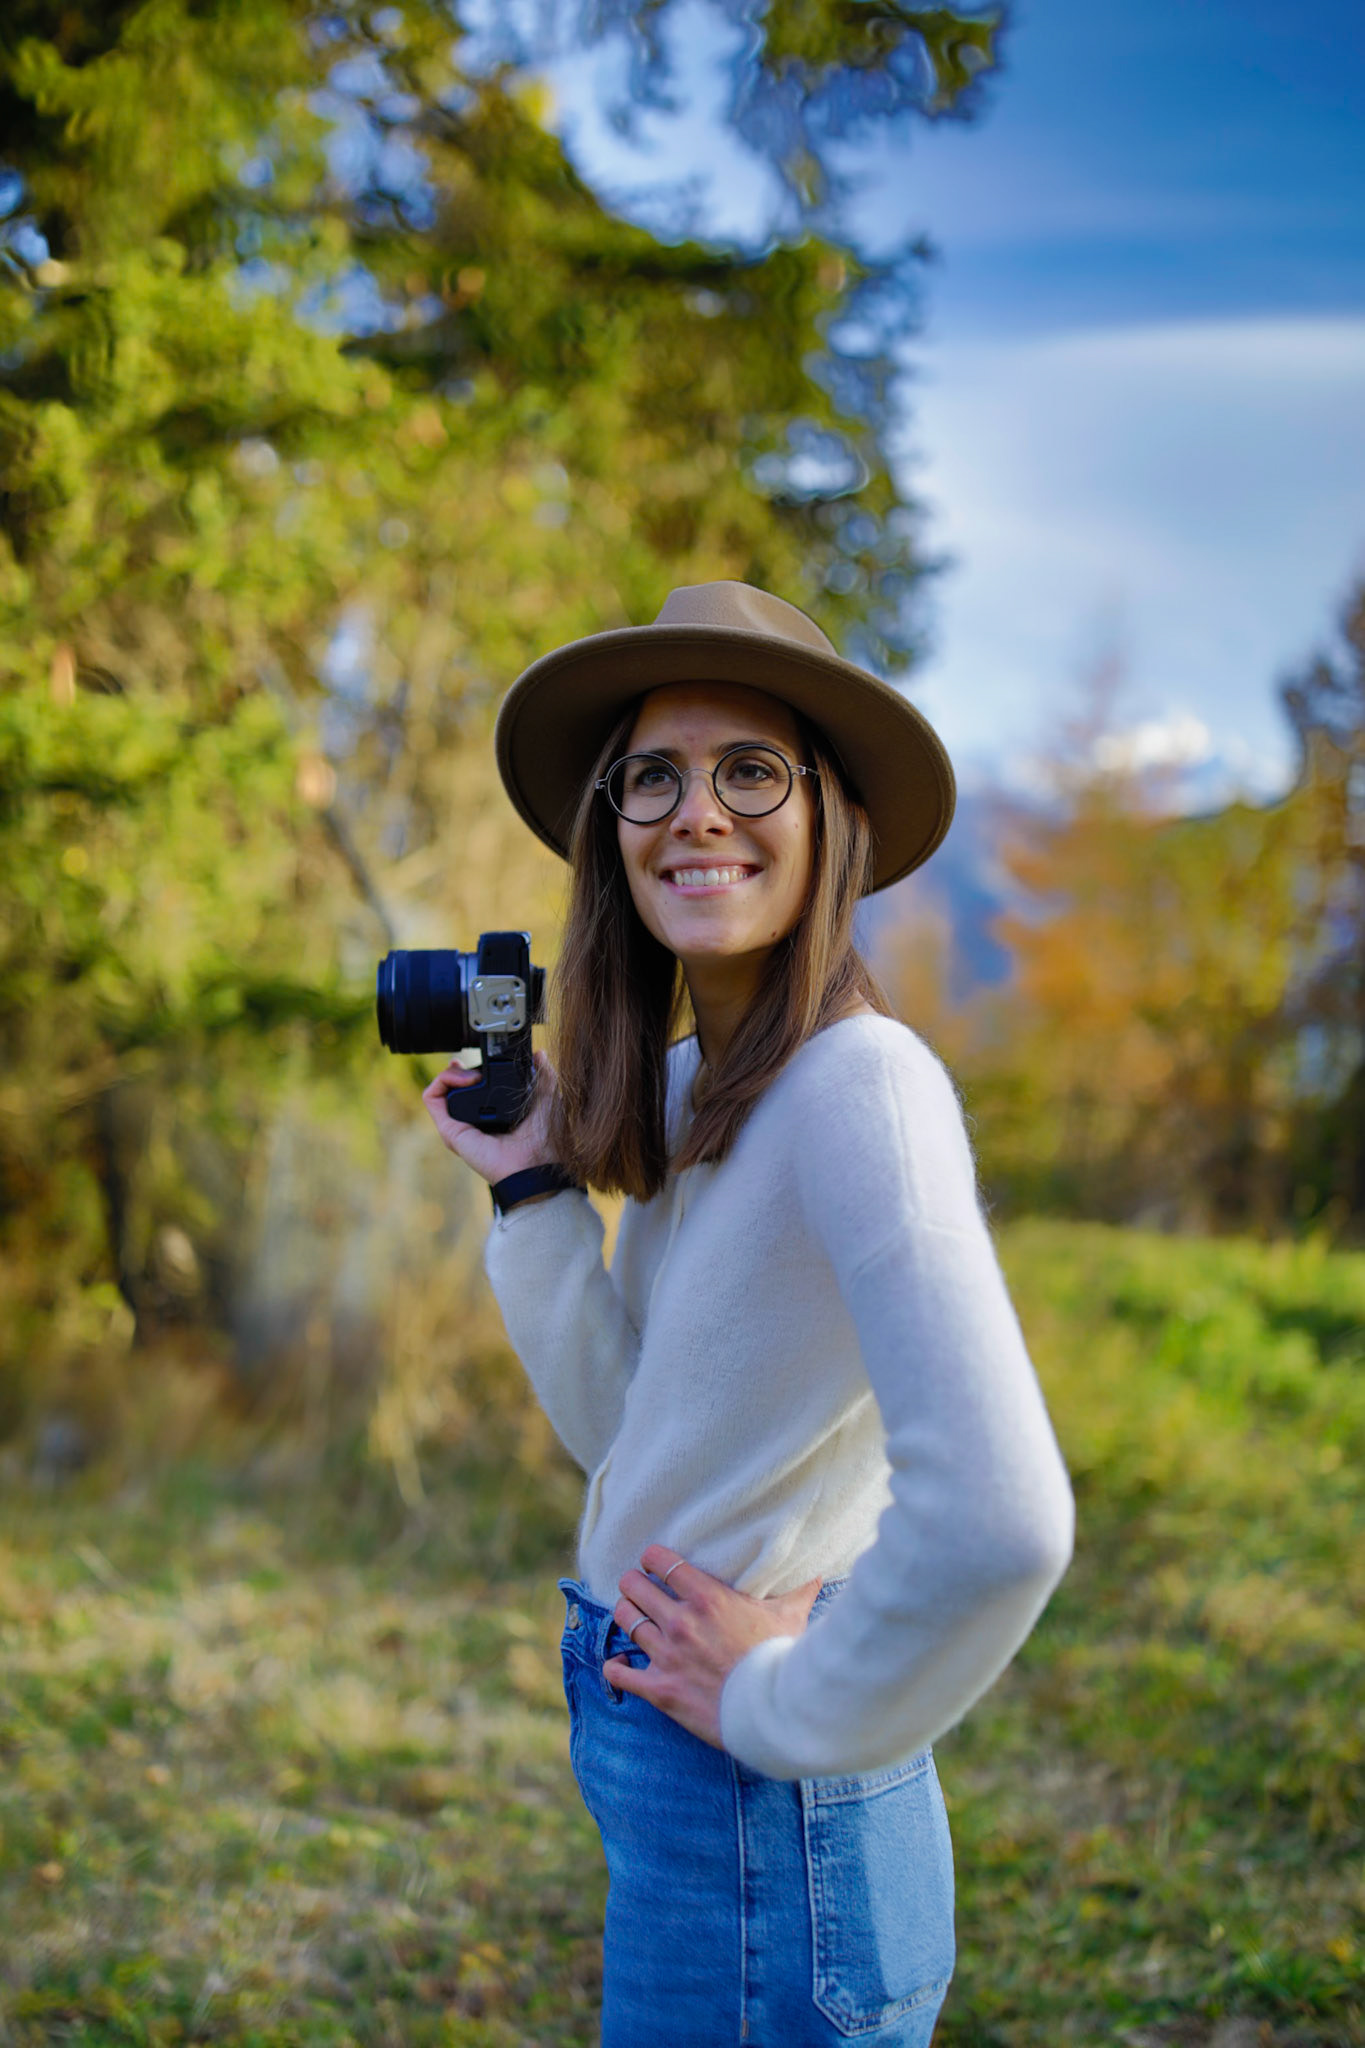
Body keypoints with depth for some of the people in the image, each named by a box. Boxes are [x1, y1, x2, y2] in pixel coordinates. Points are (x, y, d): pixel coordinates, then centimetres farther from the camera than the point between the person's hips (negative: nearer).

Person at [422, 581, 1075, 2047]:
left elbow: (997, 1520, -33)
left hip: (763, 1817, -8)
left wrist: (792, 1702, -18)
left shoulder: (863, 1085, -22)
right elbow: (627, 1433, 8)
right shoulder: (677, 1087, 6)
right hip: (667, 1789, 8)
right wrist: (531, 1184, 2)